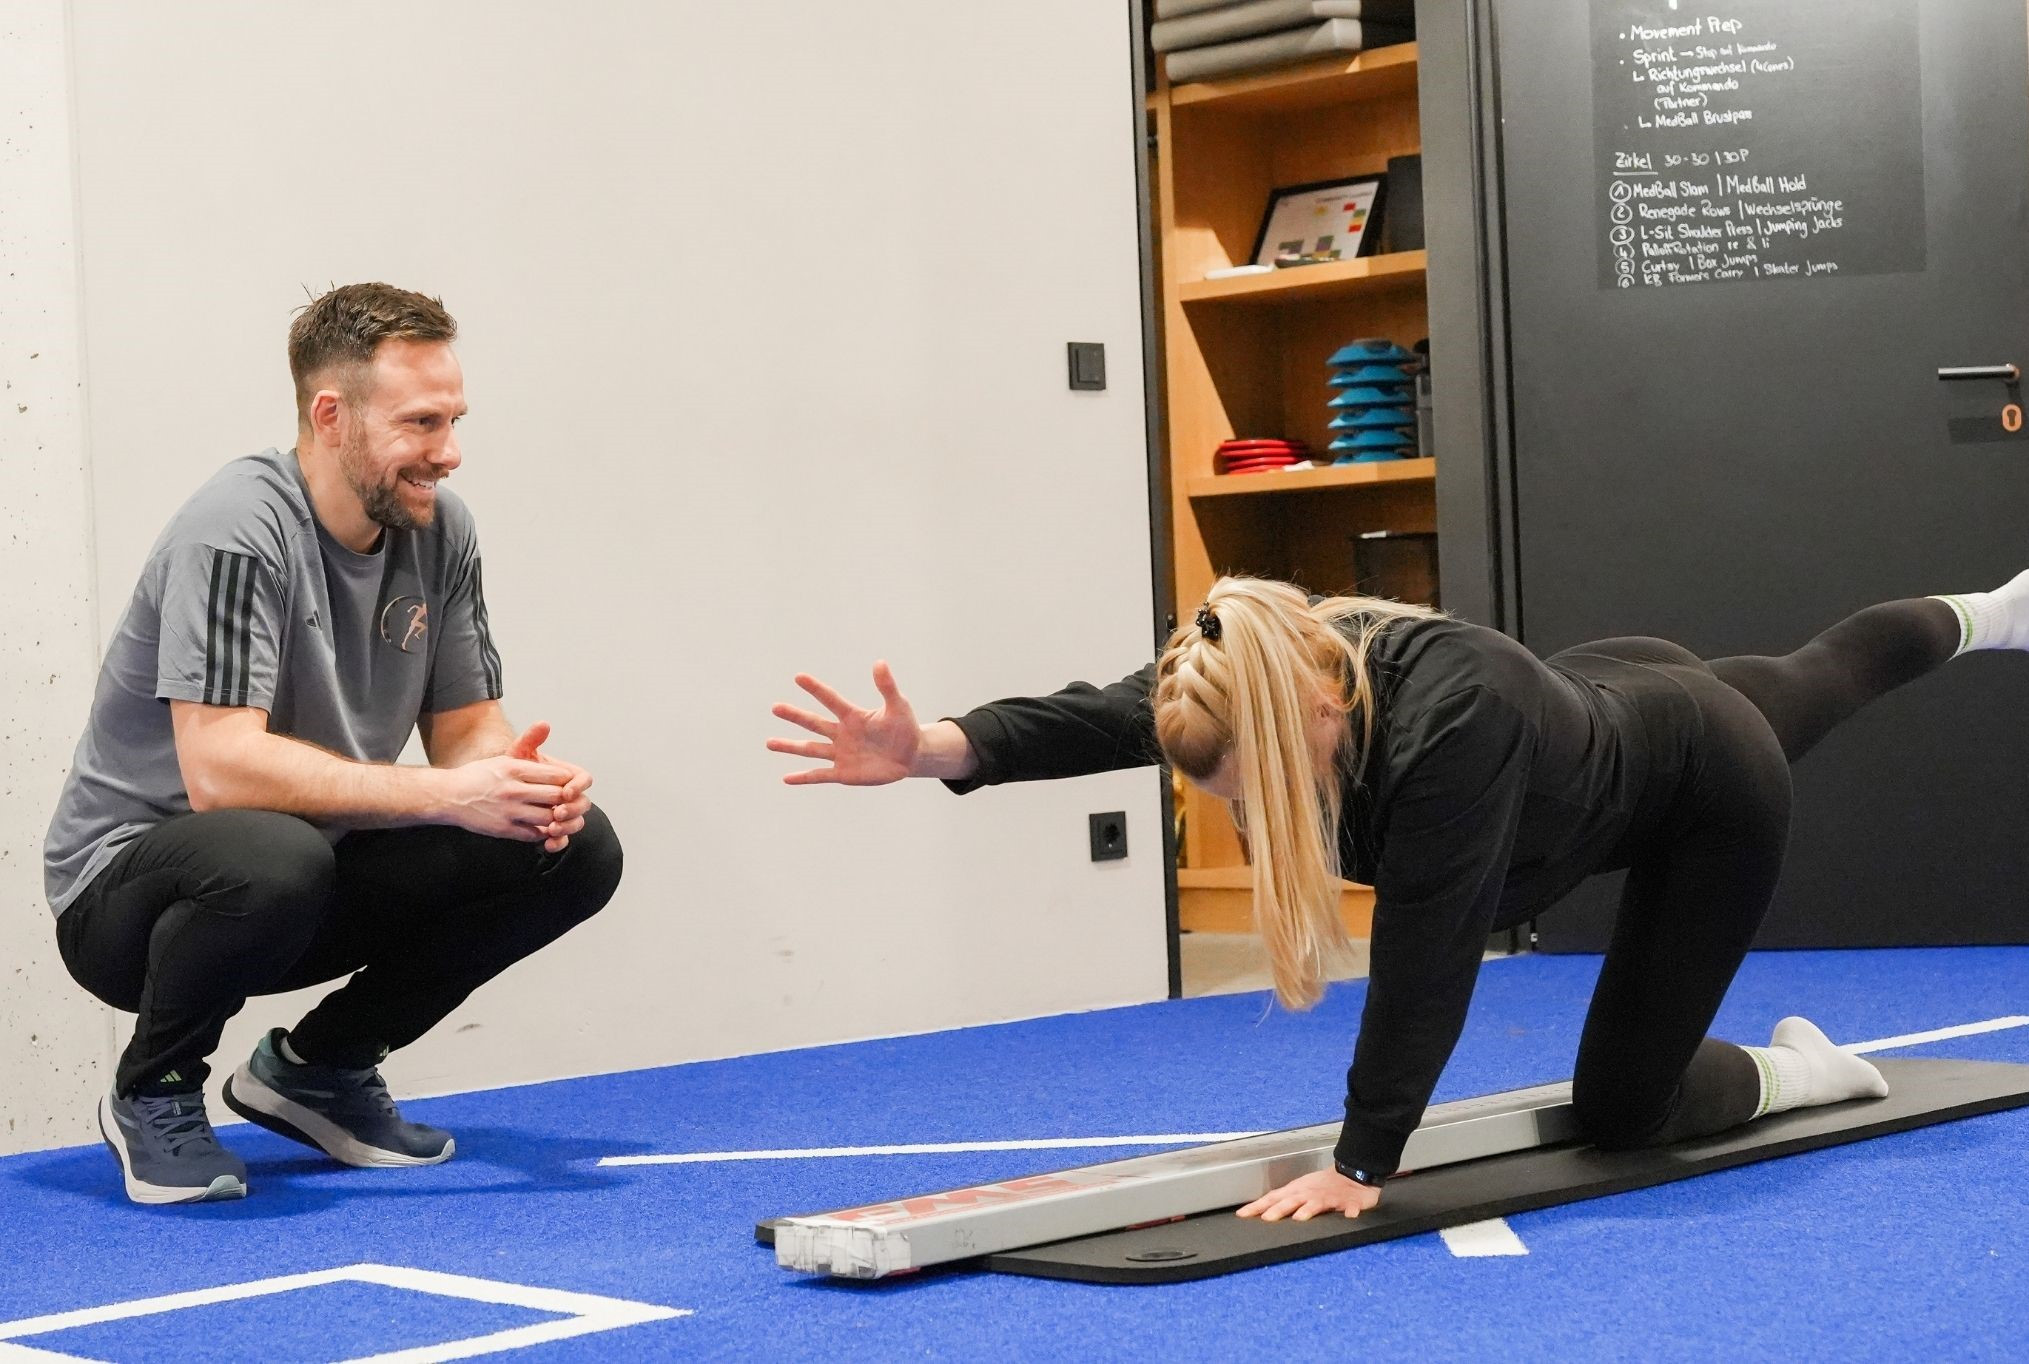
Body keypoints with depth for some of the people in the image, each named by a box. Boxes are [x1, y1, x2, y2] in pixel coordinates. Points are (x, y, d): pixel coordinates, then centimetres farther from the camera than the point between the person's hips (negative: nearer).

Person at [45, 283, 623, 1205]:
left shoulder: (437, 529, -2)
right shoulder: (239, 532, -24)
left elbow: (467, 728, 3)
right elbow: (220, 767, -33)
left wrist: (531, 783, -21)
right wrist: (448, 794, -37)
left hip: (321, 867, 7)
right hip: (130, 881, -7)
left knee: (576, 851, -8)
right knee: (271, 858, -41)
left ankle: (320, 1066, 8)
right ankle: (153, 1093, -8)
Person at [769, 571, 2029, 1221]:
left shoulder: (1450, 725, -47)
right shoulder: (1278, 665, -28)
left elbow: (1427, 958, -45)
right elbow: (1103, 713, -39)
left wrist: (1362, 1165, -42)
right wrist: (938, 749, -55)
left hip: (1710, 791, -7)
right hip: (1618, 692, 7)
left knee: (1623, 1107, -3)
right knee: (1821, 677, 38)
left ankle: (1804, 1068, 23)